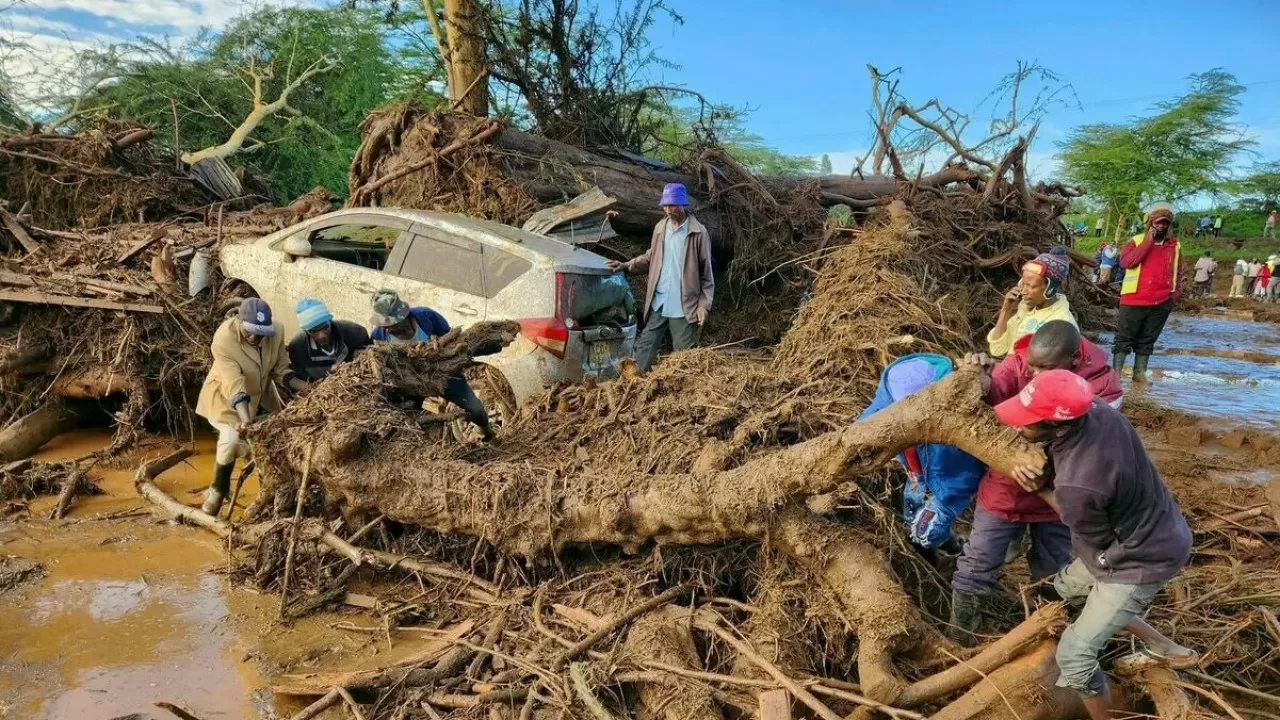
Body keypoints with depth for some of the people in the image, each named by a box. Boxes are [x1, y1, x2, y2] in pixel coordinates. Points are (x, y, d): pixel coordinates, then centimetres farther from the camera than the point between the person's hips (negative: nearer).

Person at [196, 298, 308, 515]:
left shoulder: (275, 333, -20)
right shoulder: (224, 339, -34)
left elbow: (281, 371, -12)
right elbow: (234, 385, -40)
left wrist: (305, 386, -29)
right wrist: (245, 419, -50)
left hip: (261, 395, 5)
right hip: (226, 396, -5)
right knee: (232, 440, -26)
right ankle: (217, 491, -1)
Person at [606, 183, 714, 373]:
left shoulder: (698, 232, -8)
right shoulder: (660, 228, 7)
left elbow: (706, 272, -6)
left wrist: (704, 305, -10)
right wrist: (627, 265, 2)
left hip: (684, 306, -5)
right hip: (658, 303, 5)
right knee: (645, 346, 6)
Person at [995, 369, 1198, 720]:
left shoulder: (1076, 485, -40)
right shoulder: (1100, 411, -19)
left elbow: (1096, 541, -17)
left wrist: (1041, 490, -14)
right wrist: (1044, 477, -15)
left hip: (1142, 560, -9)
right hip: (1159, 531, 9)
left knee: (1074, 655, -2)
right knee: (1068, 586, 29)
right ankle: (1161, 645, 41)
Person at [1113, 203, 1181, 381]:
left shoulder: (1175, 245, 11)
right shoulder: (1137, 241, 1)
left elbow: (1177, 271, 22)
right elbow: (1125, 262, -16)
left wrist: (1177, 291, 9)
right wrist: (1148, 242, -15)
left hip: (1162, 303, 4)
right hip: (1135, 299, -3)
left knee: (1147, 340, 10)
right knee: (1124, 338, 0)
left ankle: (1140, 373, 15)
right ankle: (1116, 373, 1)